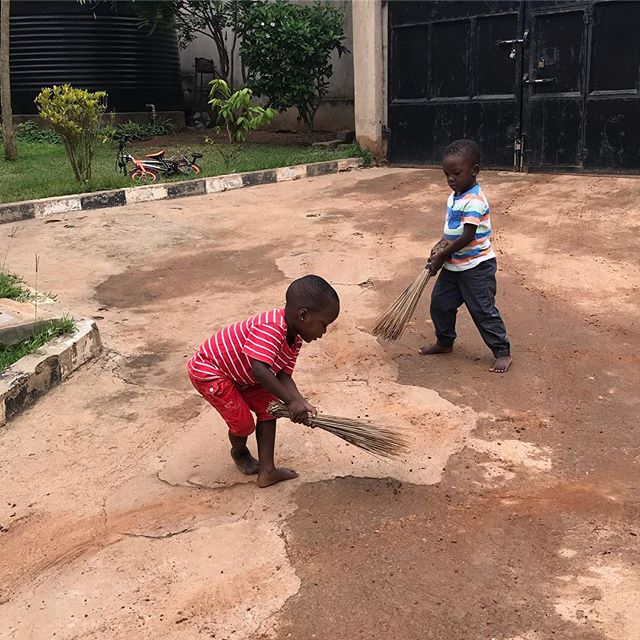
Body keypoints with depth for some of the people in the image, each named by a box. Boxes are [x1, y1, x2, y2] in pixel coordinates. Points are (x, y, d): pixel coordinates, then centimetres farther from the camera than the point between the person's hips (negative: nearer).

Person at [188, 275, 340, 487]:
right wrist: (291, 401, -42)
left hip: (239, 374, 10)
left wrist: (301, 403, -24)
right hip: (207, 369, -10)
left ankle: (267, 470, 6)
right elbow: (259, 370, -45)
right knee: (243, 422, -6)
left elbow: (282, 376, -7)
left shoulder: (295, 339, -4)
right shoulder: (271, 328, -36)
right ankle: (239, 452, 28)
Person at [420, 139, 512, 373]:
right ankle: (444, 342, 34)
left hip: (476, 267, -9)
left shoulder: (474, 201, -23)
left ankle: (502, 352, 11)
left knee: (483, 310, -2)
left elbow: (467, 237, -26)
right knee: (439, 302, 15)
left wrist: (442, 256, -17)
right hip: (454, 265, 9)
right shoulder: (454, 197, 6)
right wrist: (442, 244, -1)